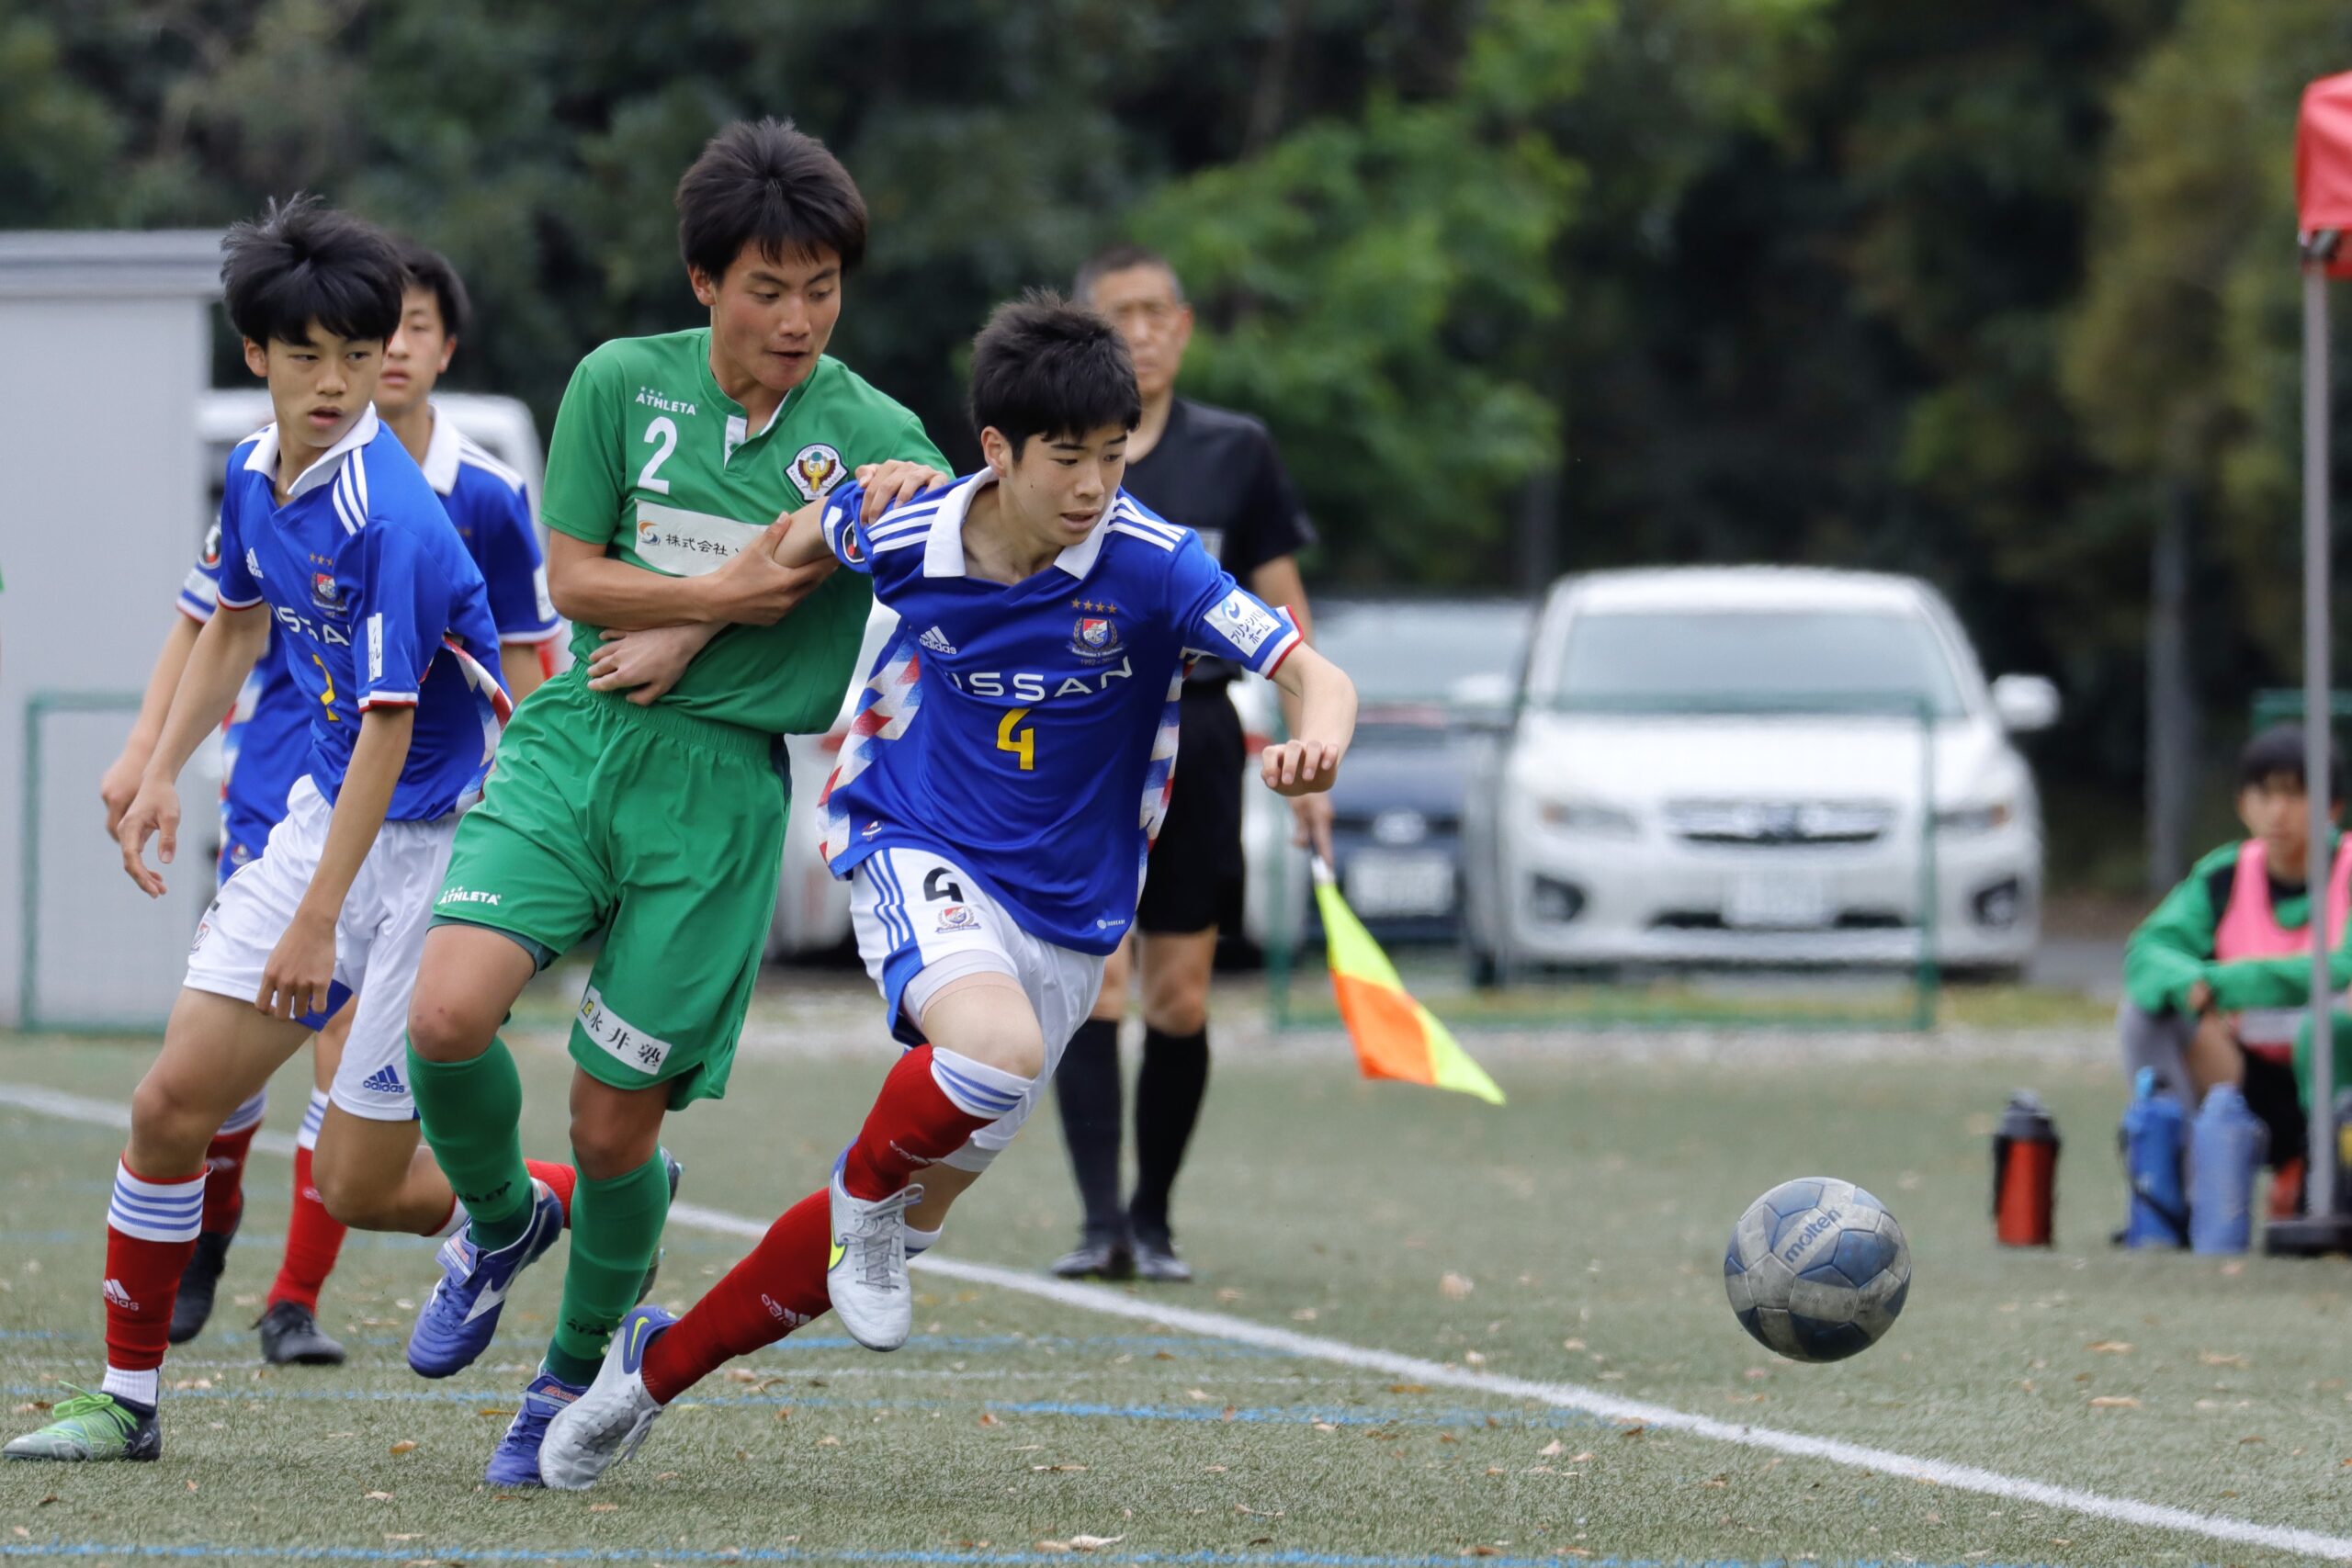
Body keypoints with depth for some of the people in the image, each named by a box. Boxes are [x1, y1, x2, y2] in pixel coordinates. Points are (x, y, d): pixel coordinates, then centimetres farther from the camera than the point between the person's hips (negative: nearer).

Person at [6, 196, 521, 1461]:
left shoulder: (391, 521, -25)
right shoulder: (254, 473, 1)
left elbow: (387, 731, -24)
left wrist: (318, 921, -23)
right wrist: (163, 773, 16)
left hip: (438, 842, -7)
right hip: (326, 811, 7)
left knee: (358, 1181, -5)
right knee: (173, 1098, -1)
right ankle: (126, 1397, 11)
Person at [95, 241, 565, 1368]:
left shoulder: (487, 498, -2)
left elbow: (519, 661, 9)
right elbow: (205, 619, 9)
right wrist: (144, 751, 4)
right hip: (279, 793, 0)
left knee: (350, 1038, -6)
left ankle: (296, 1301, 3)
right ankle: (207, 1234, 24)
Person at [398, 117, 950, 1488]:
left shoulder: (872, 435, -1)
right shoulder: (623, 382, 3)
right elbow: (574, 578, 3)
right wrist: (721, 592, -13)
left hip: (721, 780, -1)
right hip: (572, 743, 1)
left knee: (615, 1123, -2)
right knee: (448, 1016, -20)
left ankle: (581, 1371, 25)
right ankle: (502, 1220, 13)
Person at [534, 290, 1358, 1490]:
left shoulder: (1153, 567, -17)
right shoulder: (905, 538, -11)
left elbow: (1315, 678, -21)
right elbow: (809, 535, 13)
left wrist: (1318, 740, -43)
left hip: (1066, 914, 2)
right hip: (919, 853, -1)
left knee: (906, 1211, 7)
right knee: (996, 1045, -37)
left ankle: (657, 1366, 26)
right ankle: (867, 1192, -5)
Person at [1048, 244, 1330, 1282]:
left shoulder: (1235, 452, 6)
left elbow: (1284, 613, 10)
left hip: (1194, 739, 1)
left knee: (1180, 1000, 1)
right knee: (1091, 982, -13)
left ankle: (1152, 1221, 13)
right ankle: (1099, 1224, -16)